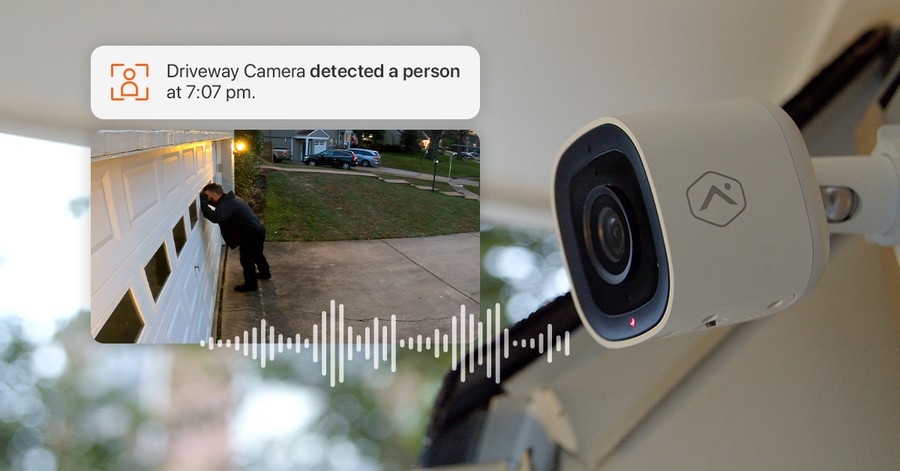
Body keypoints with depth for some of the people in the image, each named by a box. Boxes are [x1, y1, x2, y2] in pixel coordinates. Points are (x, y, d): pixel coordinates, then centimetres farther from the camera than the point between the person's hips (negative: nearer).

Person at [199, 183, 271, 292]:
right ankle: (265, 273, 52)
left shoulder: (226, 205, -26)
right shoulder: (229, 199, 6)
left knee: (246, 260, 9)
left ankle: (251, 284, 27)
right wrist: (204, 200, 9)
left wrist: (202, 202, -37)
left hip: (251, 235, -10)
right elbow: (218, 204, 27)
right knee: (257, 255, 31)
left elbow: (215, 217, -45)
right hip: (257, 231, 10)